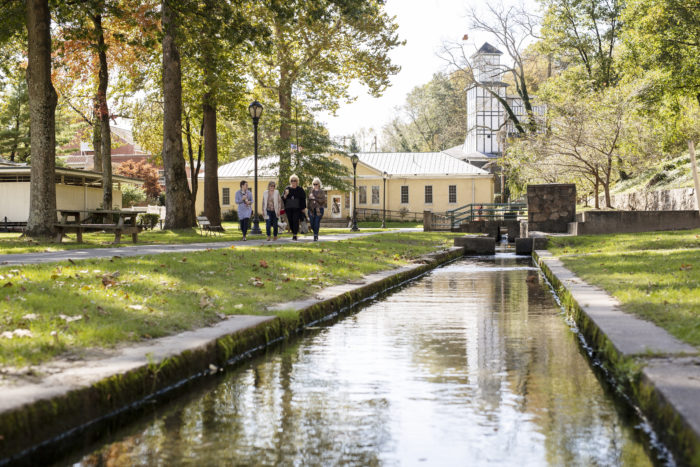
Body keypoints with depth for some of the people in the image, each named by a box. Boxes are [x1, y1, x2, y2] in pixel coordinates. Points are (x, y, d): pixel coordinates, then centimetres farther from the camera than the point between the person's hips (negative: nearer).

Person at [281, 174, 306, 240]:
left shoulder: (300, 189, 3)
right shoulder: (287, 189, 8)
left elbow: (303, 199, 5)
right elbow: (283, 198, 7)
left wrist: (304, 208, 2)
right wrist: (285, 195, -15)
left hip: (297, 208, -3)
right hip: (289, 208, 3)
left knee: (295, 221, -12)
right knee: (290, 221, 3)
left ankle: (295, 235, -12)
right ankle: (293, 233, 19)